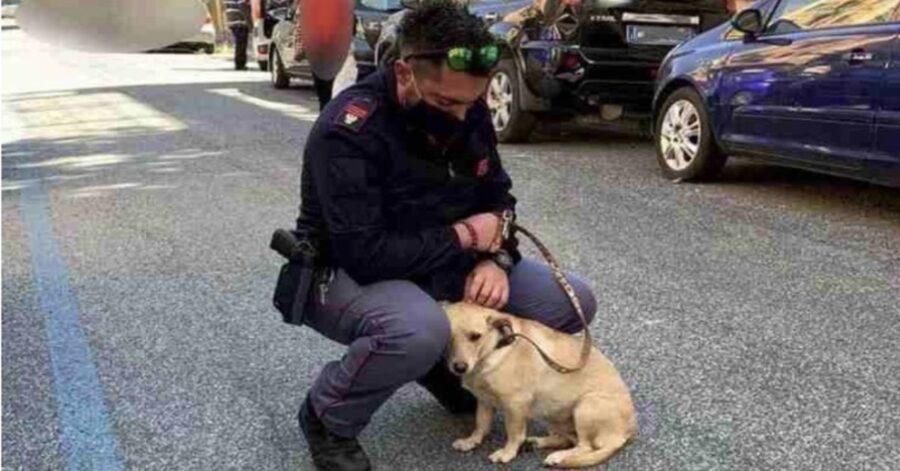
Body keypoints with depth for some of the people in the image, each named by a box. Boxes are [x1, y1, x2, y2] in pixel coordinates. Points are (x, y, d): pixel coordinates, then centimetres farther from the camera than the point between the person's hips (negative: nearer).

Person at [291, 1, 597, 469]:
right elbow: (366, 254, -33)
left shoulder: (468, 110, -6)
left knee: (572, 303, -4)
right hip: (347, 274, -6)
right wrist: (464, 237, -21)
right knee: (421, 330, -42)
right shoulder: (349, 130, -29)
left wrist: (495, 258, -16)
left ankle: (447, 362, 15)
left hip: (440, 266, 7)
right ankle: (327, 416, -10)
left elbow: (497, 197, 6)